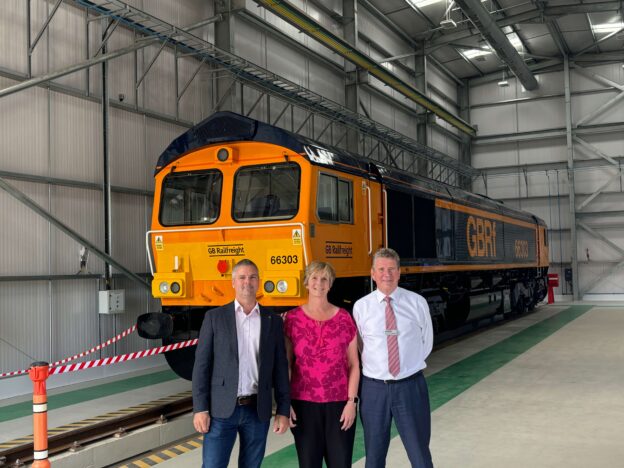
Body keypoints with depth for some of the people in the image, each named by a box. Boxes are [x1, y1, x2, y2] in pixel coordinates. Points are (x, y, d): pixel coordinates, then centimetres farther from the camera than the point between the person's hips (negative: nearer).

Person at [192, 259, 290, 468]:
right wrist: (200, 408, -7)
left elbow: (280, 369, 6)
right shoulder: (215, 317, 1)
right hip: (221, 410, -2)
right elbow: (202, 365, -1)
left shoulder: (273, 321, 6)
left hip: (258, 411, 2)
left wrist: (283, 411, 2)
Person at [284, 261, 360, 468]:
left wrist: (352, 401, -4)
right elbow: (286, 365, 2)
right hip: (304, 404, 0)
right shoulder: (292, 319, -1)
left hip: (339, 404, 0)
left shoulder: (344, 318, 1)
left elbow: (353, 365, 3)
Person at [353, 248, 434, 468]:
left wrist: (410, 364, 7)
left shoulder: (417, 303, -2)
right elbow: (358, 346, 9)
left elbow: (426, 342, 9)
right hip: (374, 388, 0)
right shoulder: (361, 307, -3)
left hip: (410, 386, 0)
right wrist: (375, 365, 4)